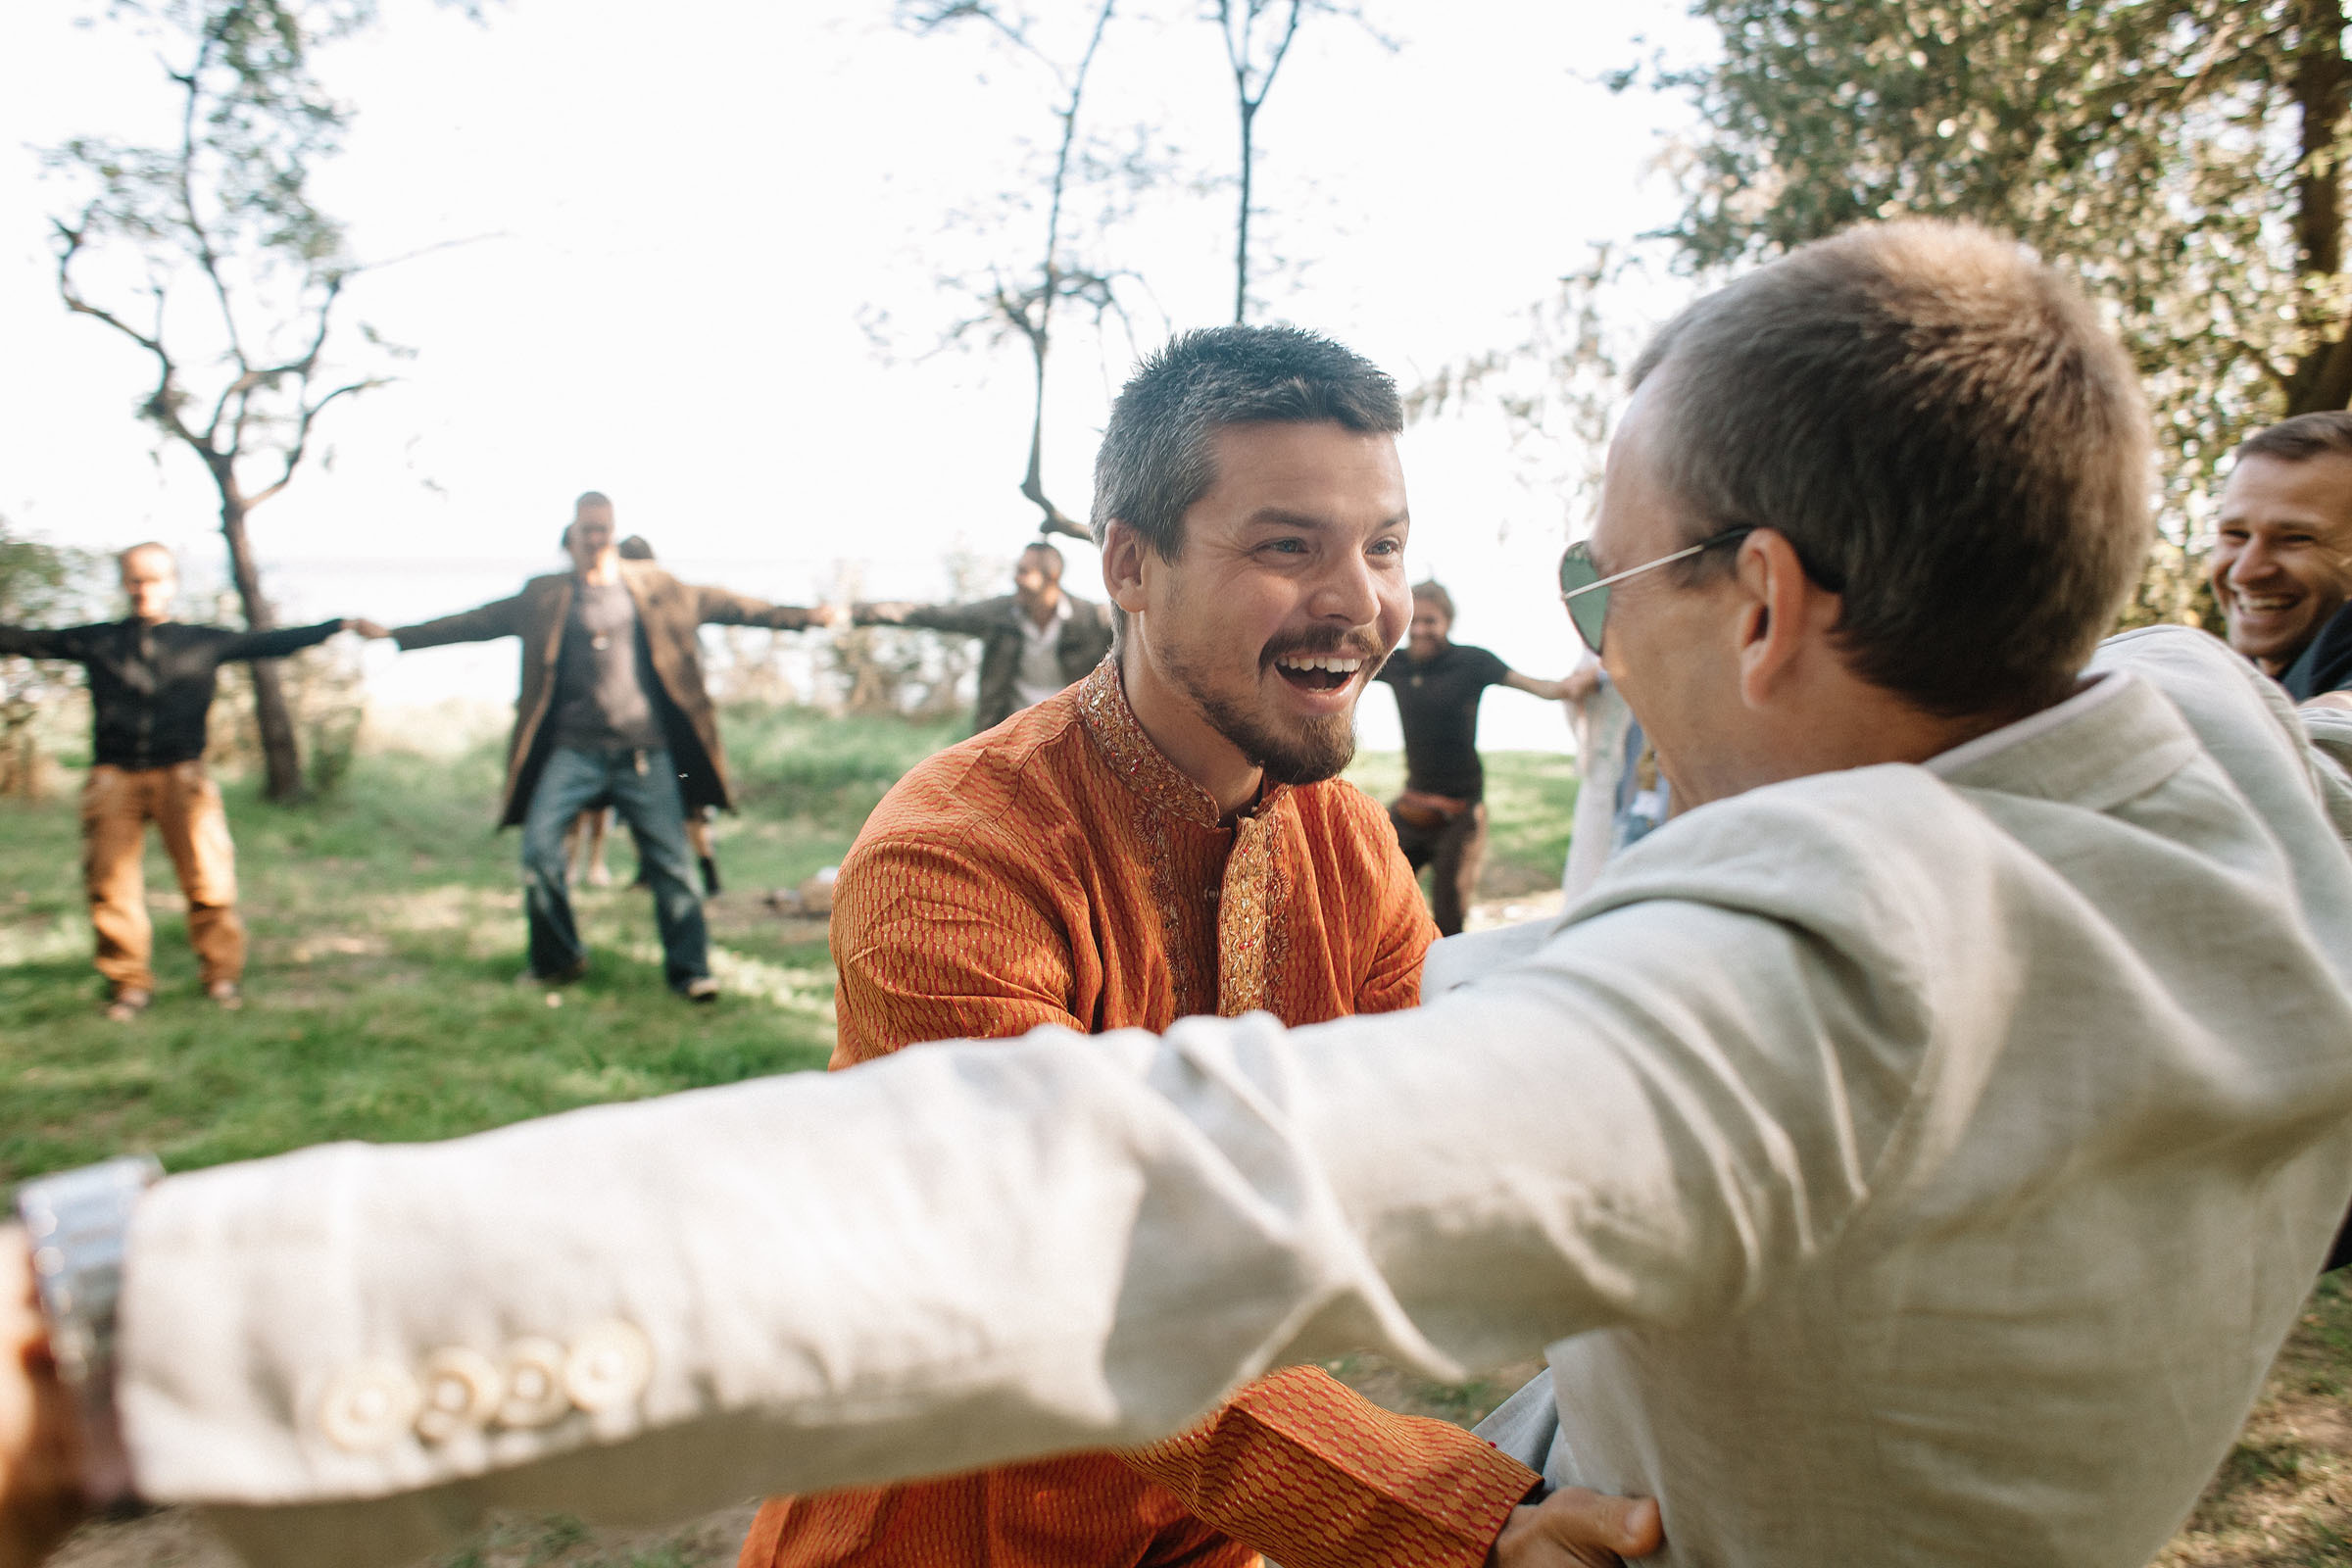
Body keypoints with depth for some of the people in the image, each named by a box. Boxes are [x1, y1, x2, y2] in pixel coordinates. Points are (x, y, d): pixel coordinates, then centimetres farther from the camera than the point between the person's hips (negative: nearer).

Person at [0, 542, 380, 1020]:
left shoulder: (204, 642, 10)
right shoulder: (95, 642, 13)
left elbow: (274, 642, 6)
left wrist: (342, 626, -2)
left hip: (181, 776, -1)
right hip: (113, 778, 1)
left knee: (209, 877, -8)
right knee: (111, 884, -1)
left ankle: (222, 974, 4)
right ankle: (128, 985, 10)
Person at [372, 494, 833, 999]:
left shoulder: (654, 586, 9)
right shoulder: (544, 597, 9)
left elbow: (721, 605, 11)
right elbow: (477, 622, 12)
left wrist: (805, 616, 8)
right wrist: (396, 636, 8)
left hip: (646, 752, -1)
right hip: (574, 749, 1)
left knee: (669, 859, -3)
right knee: (539, 848, -9)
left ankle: (689, 970, 8)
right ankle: (558, 960, 12)